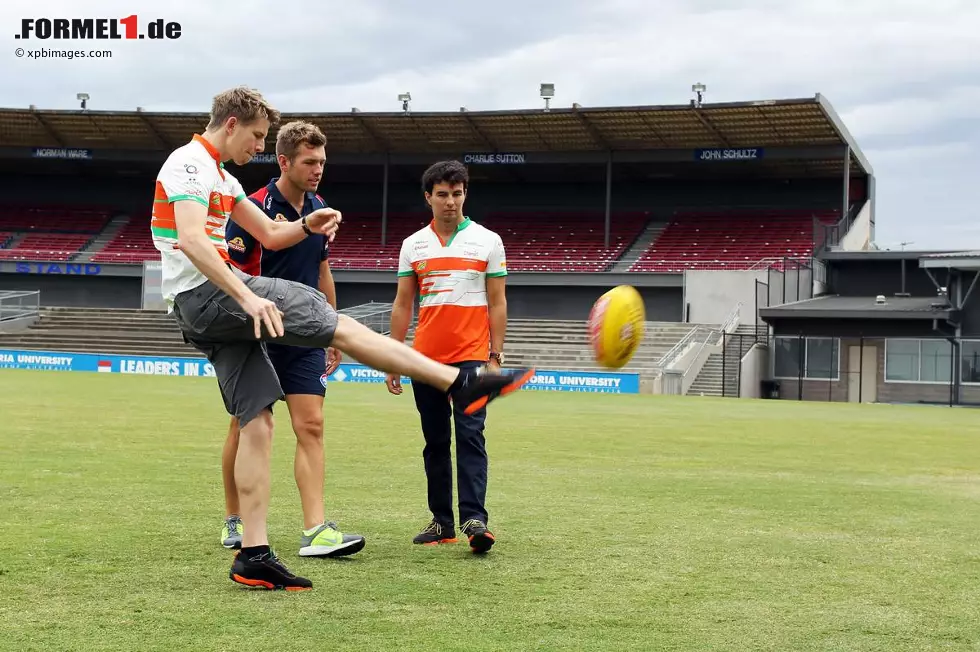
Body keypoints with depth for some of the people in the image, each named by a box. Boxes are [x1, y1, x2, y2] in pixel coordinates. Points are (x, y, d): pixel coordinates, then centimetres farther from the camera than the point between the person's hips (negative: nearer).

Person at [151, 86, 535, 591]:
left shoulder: (221, 177, 24)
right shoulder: (189, 163, -7)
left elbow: (270, 236, 27)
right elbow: (190, 240, -22)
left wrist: (307, 226, 5)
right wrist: (246, 296, -29)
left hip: (207, 309, 10)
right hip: (205, 294, -10)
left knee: (257, 421, 2)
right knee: (337, 324, -14)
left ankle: (253, 556, -1)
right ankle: (460, 383, -16)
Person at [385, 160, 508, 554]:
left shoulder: (487, 241, 3)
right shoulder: (413, 245, 10)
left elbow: (497, 303, 3)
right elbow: (402, 305, 12)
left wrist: (495, 357, -4)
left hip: (471, 357, -3)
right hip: (426, 359, 3)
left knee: (470, 436, -13)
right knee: (435, 442, 7)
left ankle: (474, 519, -17)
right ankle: (442, 522, 12)